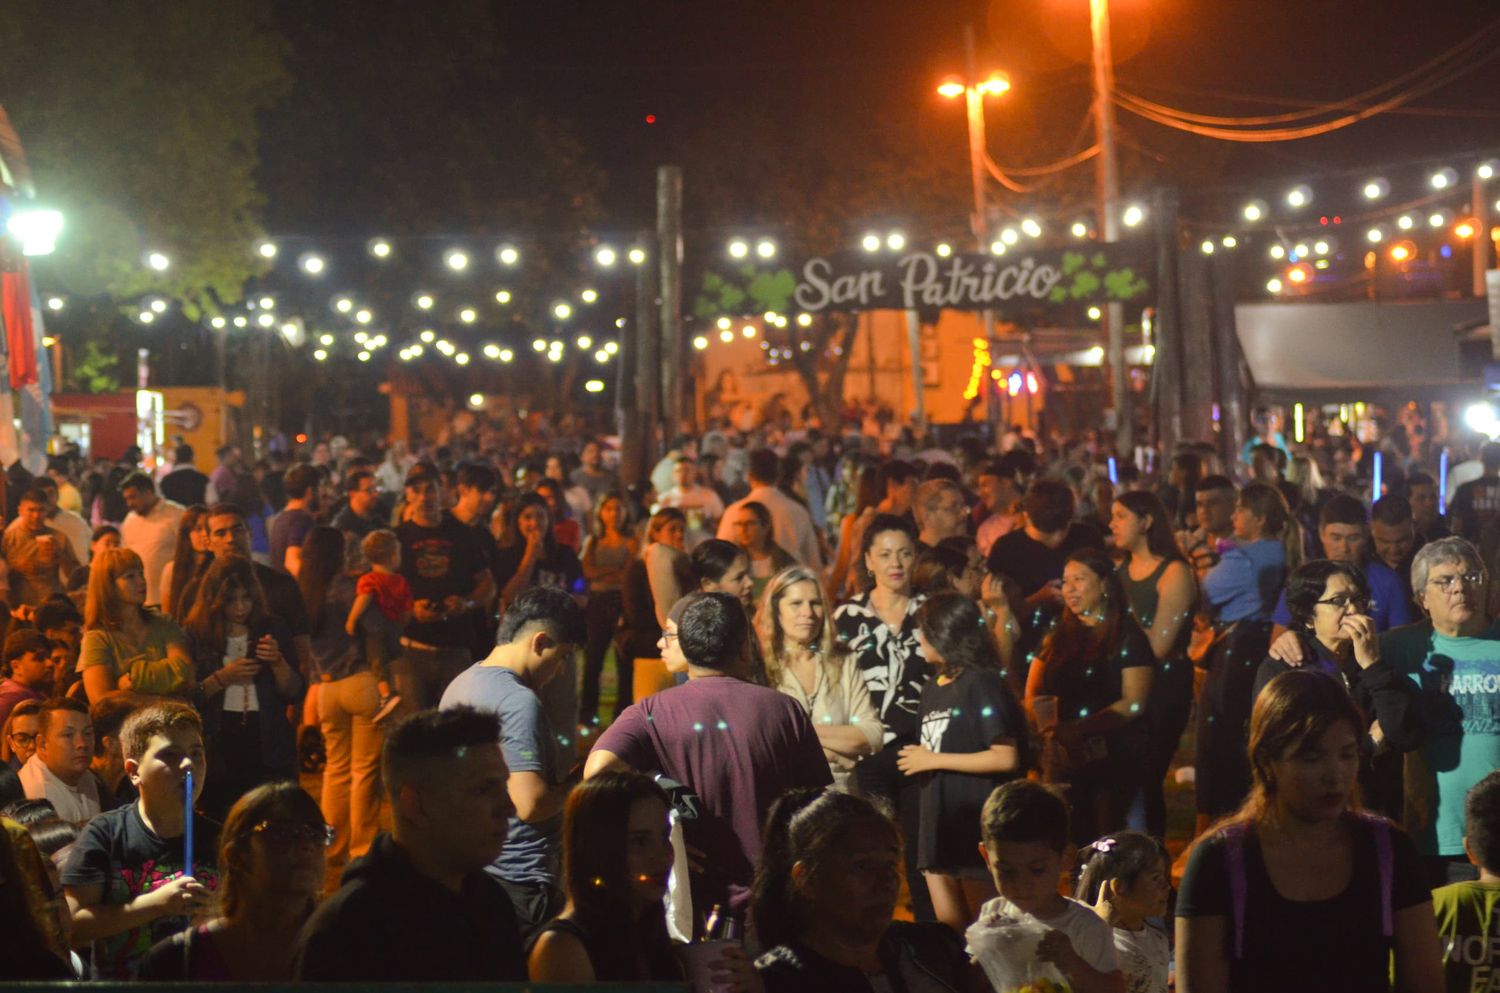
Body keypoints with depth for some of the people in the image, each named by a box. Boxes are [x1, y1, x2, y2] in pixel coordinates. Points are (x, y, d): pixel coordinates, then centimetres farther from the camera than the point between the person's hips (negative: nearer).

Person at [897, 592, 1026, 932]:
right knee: (950, 930, 9)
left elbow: (1006, 758, -17)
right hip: (938, 824, 8)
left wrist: (933, 760, -13)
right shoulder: (934, 687, 14)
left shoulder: (982, 684, -10)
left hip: (977, 825, -8)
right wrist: (916, 759, 2)